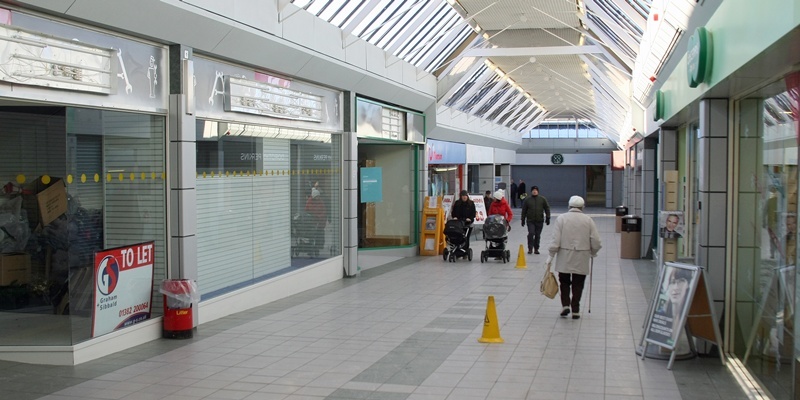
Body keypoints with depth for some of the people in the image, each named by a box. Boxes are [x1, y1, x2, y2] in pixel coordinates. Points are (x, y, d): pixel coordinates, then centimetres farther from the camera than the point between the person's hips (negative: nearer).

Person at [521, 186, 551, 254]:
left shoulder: (543, 199, 6)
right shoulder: (527, 200, 5)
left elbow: (547, 209, 7)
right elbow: (524, 211, 9)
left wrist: (547, 218, 1)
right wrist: (523, 219, 8)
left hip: (540, 221, 1)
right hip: (530, 220, -1)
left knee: (538, 235, 6)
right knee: (531, 233, -14)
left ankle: (536, 249, 18)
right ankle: (530, 248, -3)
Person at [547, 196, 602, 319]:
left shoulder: (561, 218, -3)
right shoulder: (588, 220, 0)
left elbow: (556, 240, -8)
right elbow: (596, 242, -1)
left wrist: (551, 256, -2)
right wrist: (593, 253, 17)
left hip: (564, 258, 0)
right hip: (582, 259, 1)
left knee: (564, 282, 14)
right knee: (578, 284, 9)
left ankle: (565, 305, 0)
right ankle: (575, 310, 9)